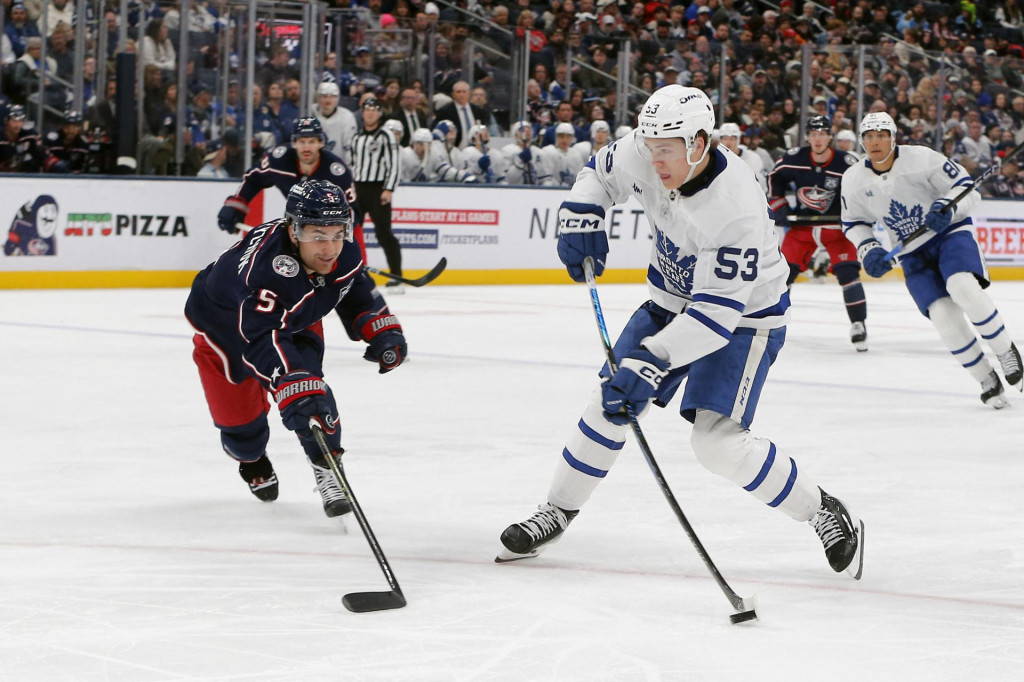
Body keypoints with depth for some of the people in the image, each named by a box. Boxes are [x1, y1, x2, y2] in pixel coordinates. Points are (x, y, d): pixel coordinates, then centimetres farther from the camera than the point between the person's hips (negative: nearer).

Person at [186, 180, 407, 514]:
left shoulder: (344, 255, -23)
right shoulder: (265, 265, -47)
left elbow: (358, 296, 1)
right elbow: (262, 340, -55)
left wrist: (383, 331, -13)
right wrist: (294, 389, -67)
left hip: (296, 319, 5)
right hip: (224, 322, -5)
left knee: (309, 382, -20)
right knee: (238, 411, 3)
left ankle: (326, 469, -9)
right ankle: (250, 456, 38)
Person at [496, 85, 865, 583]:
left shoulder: (736, 209, -36)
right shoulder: (643, 157, -17)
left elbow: (718, 311, -37)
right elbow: (602, 172, 8)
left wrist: (653, 360, -44)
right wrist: (580, 215, -11)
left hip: (743, 317, -7)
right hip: (672, 303, 7)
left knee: (716, 439, -19)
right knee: (611, 404, 4)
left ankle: (826, 515, -3)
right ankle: (557, 511, 23)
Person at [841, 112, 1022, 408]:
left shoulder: (921, 158, -15)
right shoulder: (853, 180, -3)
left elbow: (966, 187, -10)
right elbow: (853, 222, 12)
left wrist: (947, 208, -29)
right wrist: (868, 249, -6)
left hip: (950, 232, -3)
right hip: (912, 254, 3)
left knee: (963, 289, -32)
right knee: (943, 315, -17)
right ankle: (986, 379, 0)